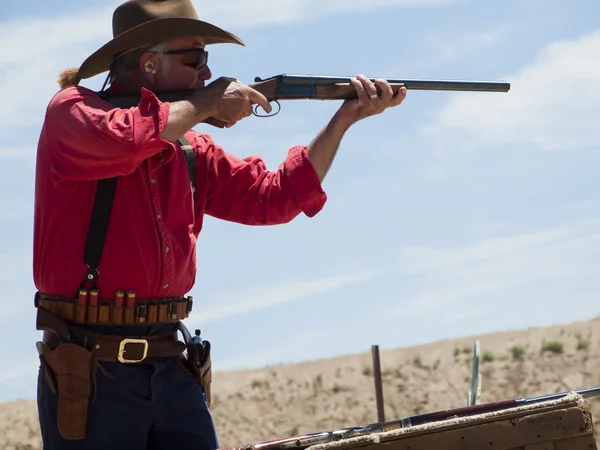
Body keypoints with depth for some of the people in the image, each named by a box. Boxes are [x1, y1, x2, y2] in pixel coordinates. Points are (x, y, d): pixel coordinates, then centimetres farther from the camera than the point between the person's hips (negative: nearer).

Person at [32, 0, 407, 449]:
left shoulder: (191, 151, 12)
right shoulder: (72, 111, -5)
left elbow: (275, 197, 16)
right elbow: (124, 139, -27)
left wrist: (344, 119, 8)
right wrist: (206, 103, -11)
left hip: (173, 367, 6)